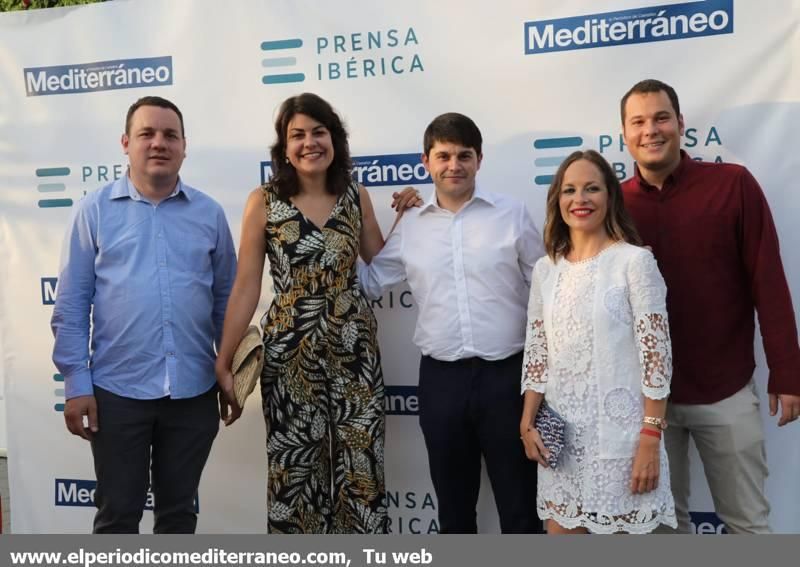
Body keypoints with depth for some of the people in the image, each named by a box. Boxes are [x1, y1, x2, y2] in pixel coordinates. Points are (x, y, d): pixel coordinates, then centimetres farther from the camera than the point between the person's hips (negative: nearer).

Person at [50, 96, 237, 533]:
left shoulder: (209, 213, 4)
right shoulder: (95, 210, -1)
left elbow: (226, 299, 8)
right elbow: (71, 305, -1)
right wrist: (76, 383, -5)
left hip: (194, 391, 2)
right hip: (117, 390, -1)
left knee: (179, 509, 16)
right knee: (118, 512, 11)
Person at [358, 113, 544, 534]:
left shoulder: (511, 214, -1)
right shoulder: (409, 226, 6)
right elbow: (370, 282, 14)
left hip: (507, 373, -2)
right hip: (441, 378, 3)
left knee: (520, 504, 10)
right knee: (453, 506, 17)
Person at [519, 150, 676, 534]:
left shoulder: (635, 261, -8)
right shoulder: (545, 270, 7)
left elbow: (655, 355, -11)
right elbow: (536, 354, 11)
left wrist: (650, 439, -14)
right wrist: (527, 423, 6)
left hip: (618, 431, -4)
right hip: (560, 432, 5)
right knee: (560, 533, 11)